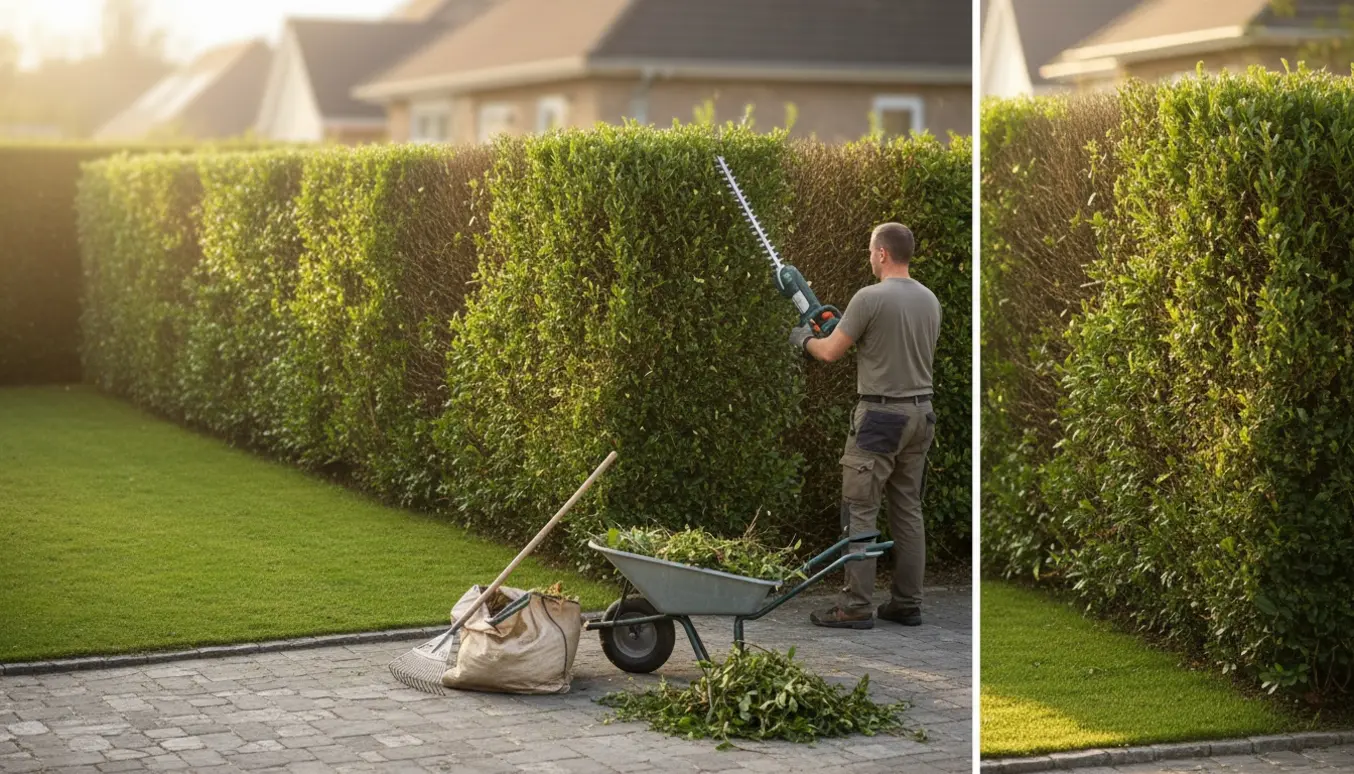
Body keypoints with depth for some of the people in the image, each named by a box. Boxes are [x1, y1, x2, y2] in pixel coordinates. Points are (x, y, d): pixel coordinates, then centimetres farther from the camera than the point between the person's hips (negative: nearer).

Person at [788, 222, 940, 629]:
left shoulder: (870, 298, -16)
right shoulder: (929, 300, 9)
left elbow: (830, 352, -10)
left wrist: (804, 339, 13)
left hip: (880, 415, -8)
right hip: (921, 412, 8)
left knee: (860, 510, -3)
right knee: (908, 510, 12)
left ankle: (856, 606, -4)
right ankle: (907, 603, 14)